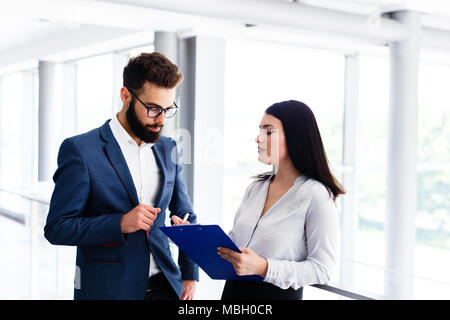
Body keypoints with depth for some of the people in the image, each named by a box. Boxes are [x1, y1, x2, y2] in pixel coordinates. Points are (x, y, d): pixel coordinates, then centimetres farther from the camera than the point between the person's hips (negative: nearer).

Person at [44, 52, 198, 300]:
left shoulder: (167, 149, 6)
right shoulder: (80, 150, -10)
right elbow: (56, 228, -11)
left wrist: (189, 273, 10)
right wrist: (120, 223, -22)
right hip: (107, 289, -4)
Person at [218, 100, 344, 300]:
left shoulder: (316, 196, -16)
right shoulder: (256, 187, 4)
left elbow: (321, 269, -18)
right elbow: (235, 240, 11)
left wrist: (263, 267, -27)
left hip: (278, 294, -6)